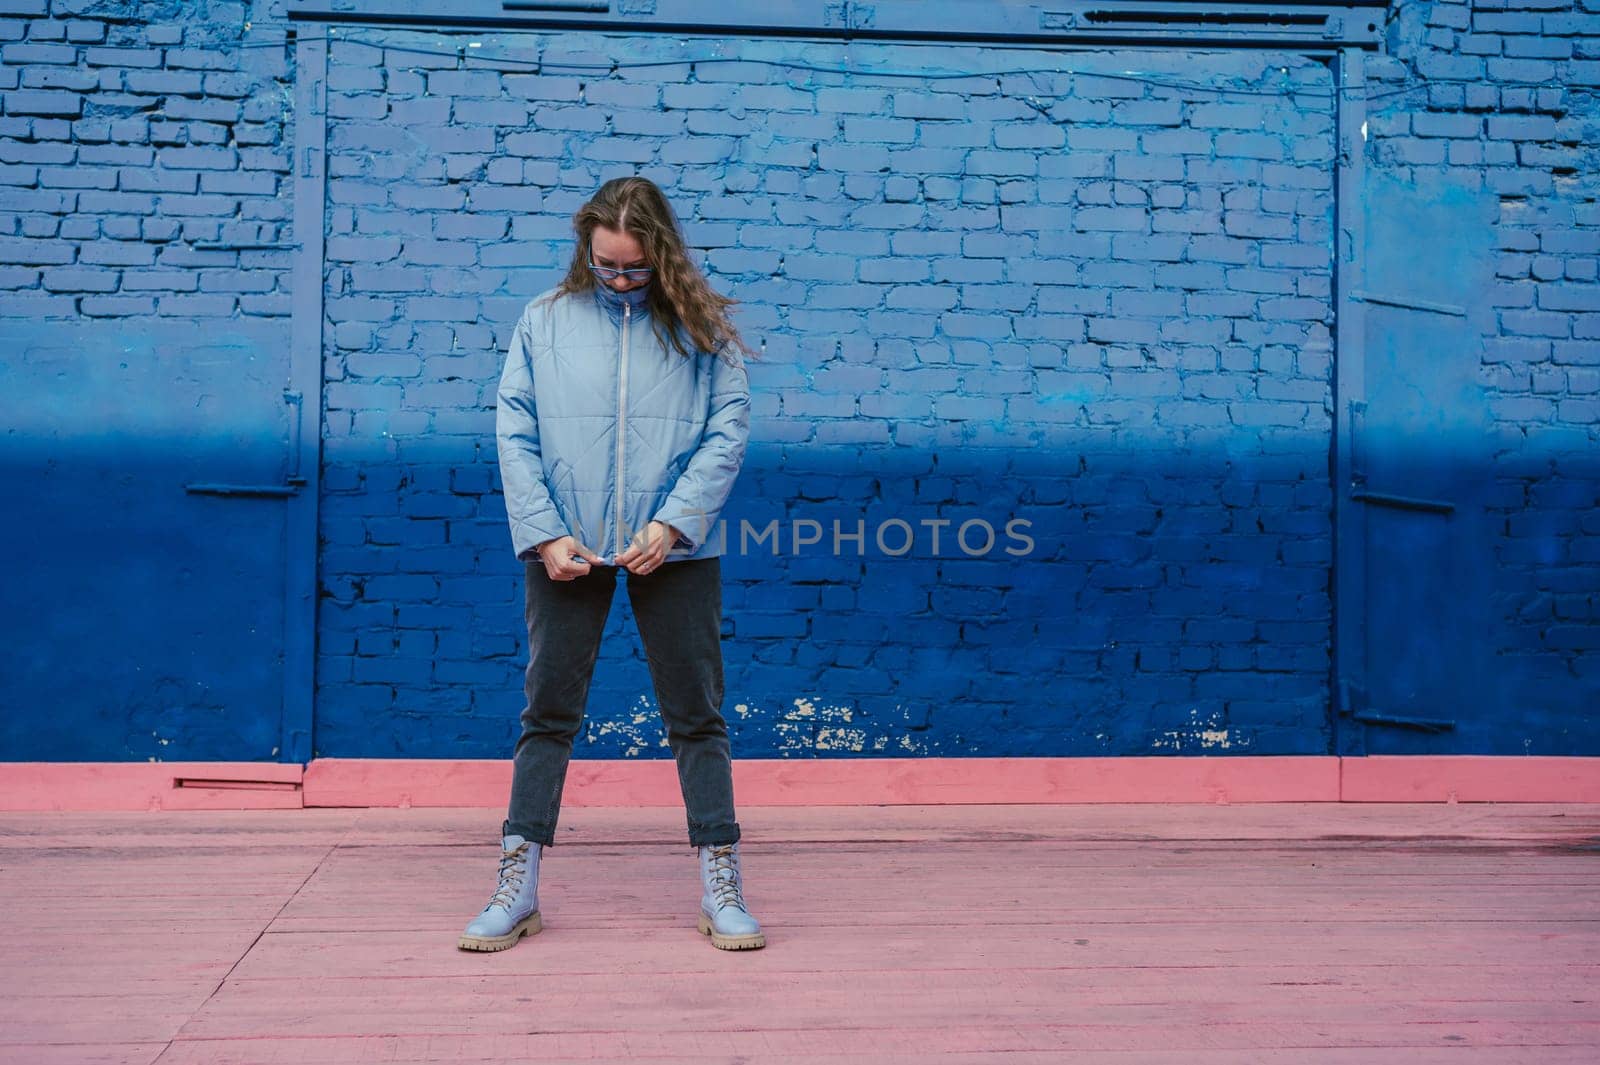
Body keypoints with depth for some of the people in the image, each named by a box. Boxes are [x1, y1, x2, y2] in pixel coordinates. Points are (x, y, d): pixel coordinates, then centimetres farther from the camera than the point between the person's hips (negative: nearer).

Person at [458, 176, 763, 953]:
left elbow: (728, 431, -3)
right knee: (548, 713, 6)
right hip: (567, 550, 1)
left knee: (696, 714, 5)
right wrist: (543, 534, -9)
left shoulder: (700, 326, 2)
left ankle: (721, 888, 14)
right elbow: (514, 433, 2)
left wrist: (672, 523, -14)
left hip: (676, 549, 0)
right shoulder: (545, 320, 5)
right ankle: (518, 887, 15)